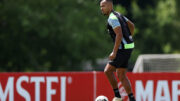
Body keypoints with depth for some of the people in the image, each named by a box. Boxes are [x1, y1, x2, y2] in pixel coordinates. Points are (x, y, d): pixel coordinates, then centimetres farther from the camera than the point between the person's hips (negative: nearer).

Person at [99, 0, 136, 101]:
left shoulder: (112, 18, -15)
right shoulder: (118, 15, 16)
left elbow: (119, 35, -24)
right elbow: (132, 25, 25)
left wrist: (114, 52, -24)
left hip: (123, 49, -10)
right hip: (127, 48, 10)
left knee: (108, 71, -8)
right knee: (121, 76, 10)